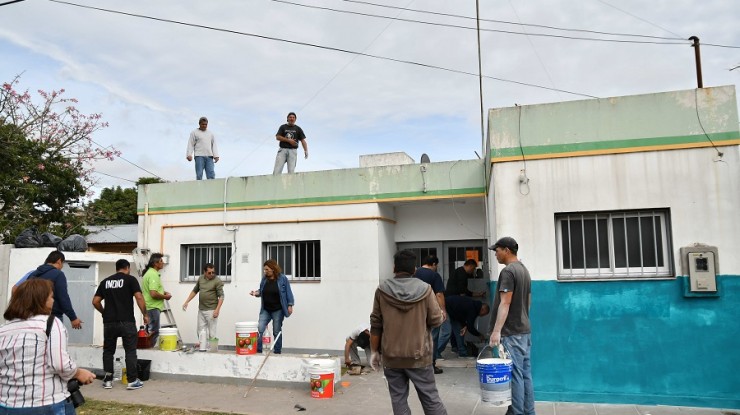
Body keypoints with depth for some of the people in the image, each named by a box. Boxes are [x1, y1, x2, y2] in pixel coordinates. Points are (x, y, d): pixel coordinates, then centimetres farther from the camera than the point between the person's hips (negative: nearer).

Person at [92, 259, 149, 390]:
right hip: (126, 321, -4)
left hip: (109, 322, 4)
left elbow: (95, 302, 10)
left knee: (108, 350, 15)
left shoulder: (105, 281, 12)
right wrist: (145, 314, -2)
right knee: (130, 351, 3)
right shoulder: (130, 279, -1)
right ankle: (133, 380, 4)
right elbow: (139, 297, -11)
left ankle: (108, 380, 18)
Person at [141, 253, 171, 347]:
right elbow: (153, 294, -26)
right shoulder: (153, 274, -19)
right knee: (154, 331, -4)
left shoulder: (150, 272, 15)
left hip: (151, 307, 11)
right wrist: (165, 296, -11)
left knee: (152, 330, 17)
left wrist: (163, 292, 13)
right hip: (153, 307, -11)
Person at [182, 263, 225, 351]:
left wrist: (217, 309, -21)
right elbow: (194, 291, 20)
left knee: (212, 331, -1)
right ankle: (202, 349, 16)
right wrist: (186, 302, 15)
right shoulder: (200, 279, 9)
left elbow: (221, 296, -13)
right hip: (201, 310, 7)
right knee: (201, 330, 10)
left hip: (211, 310, -7)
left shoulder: (217, 281, -10)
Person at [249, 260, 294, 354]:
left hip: (278, 310, -4)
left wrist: (290, 305, -10)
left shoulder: (282, 278, -9)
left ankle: (277, 352, 17)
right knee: (259, 330, -5)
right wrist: (256, 293, -5)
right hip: (265, 310, 4)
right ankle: (257, 351, 3)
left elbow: (288, 292, -6)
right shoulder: (264, 279, 3)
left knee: (277, 332, 5)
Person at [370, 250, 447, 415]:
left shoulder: (382, 290, -3)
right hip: (418, 355, 0)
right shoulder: (425, 289, -7)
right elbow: (436, 320, -3)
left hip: (391, 356, 1)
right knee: (430, 398, 8)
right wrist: (442, 315, 20)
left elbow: (375, 324, 0)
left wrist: (374, 351, 9)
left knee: (398, 399, 8)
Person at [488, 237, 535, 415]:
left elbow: (505, 303, -21)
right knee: (525, 374, 12)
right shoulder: (524, 270, 15)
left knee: (515, 375, -4)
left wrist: (497, 330, -23)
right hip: (525, 330, 9)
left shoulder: (508, 271, -15)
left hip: (511, 333, -9)